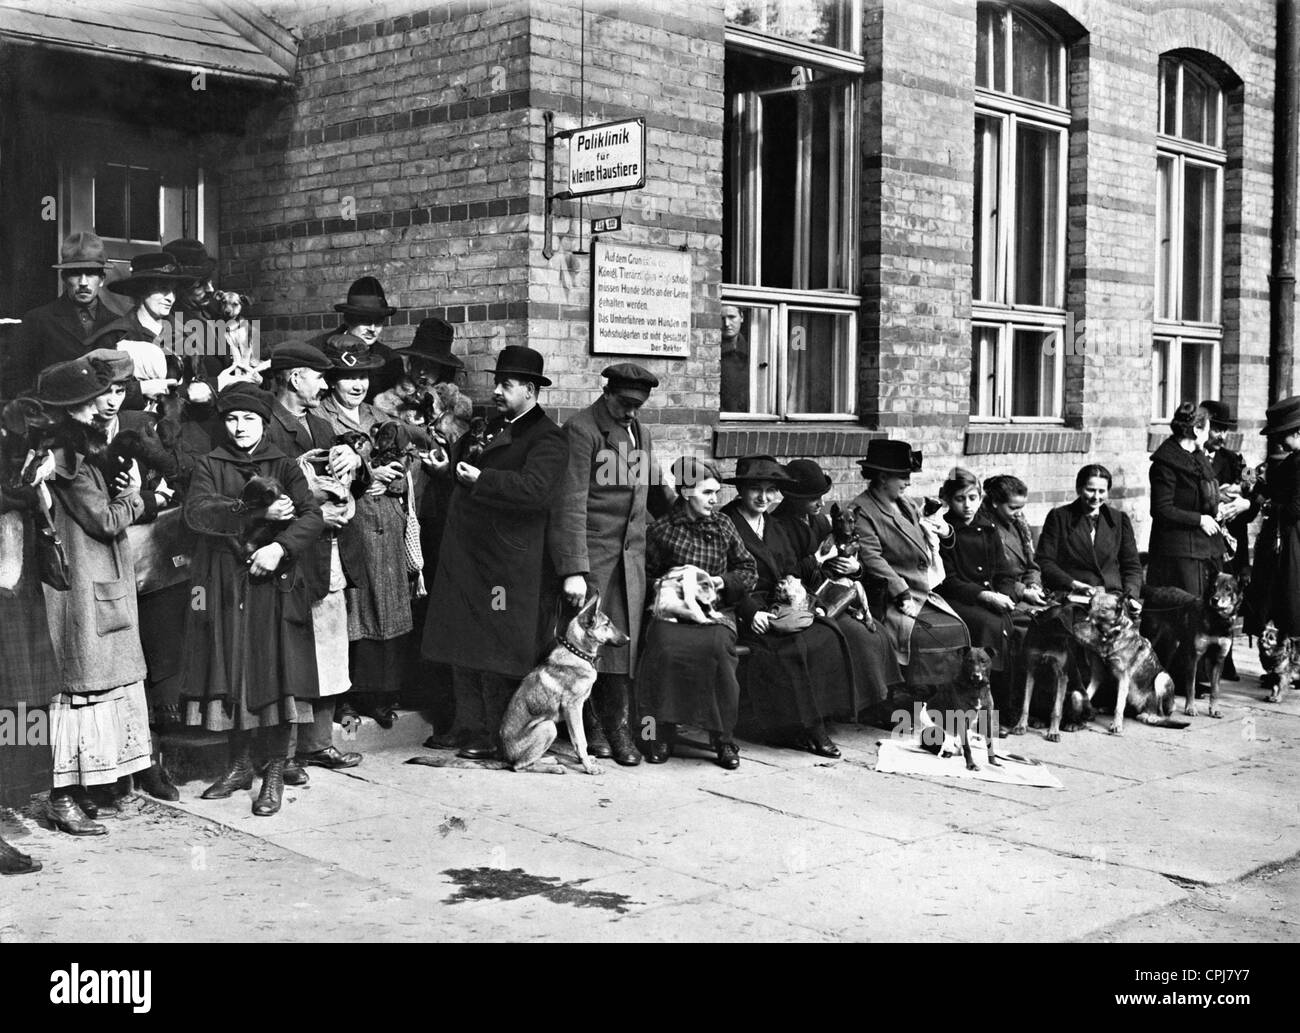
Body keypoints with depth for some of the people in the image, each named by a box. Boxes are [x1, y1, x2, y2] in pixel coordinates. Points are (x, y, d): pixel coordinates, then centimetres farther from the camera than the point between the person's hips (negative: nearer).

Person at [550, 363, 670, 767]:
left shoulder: (641, 433, 15)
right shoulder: (581, 430, -9)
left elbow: (655, 492, 25)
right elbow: (570, 505, -15)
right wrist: (573, 570, -20)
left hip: (630, 559, 6)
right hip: (590, 554, -6)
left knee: (623, 641, 3)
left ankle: (619, 729, 9)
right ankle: (592, 728, 9)